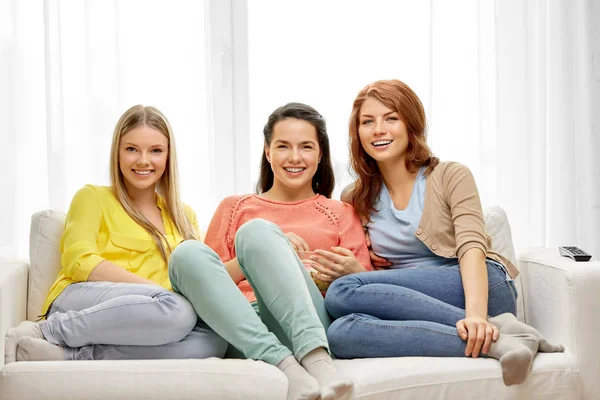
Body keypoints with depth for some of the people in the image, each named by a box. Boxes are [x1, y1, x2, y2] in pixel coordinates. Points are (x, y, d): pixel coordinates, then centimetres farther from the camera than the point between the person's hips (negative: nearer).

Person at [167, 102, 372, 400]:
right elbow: (209, 278, 15)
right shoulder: (235, 207, 25)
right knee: (188, 253, -26)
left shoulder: (341, 214, 24)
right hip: (239, 328, 2)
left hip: (309, 327, -1)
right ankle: (285, 364, -41)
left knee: (257, 230, -25)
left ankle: (317, 359, -45)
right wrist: (266, 252, 1)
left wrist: (352, 273, -5)